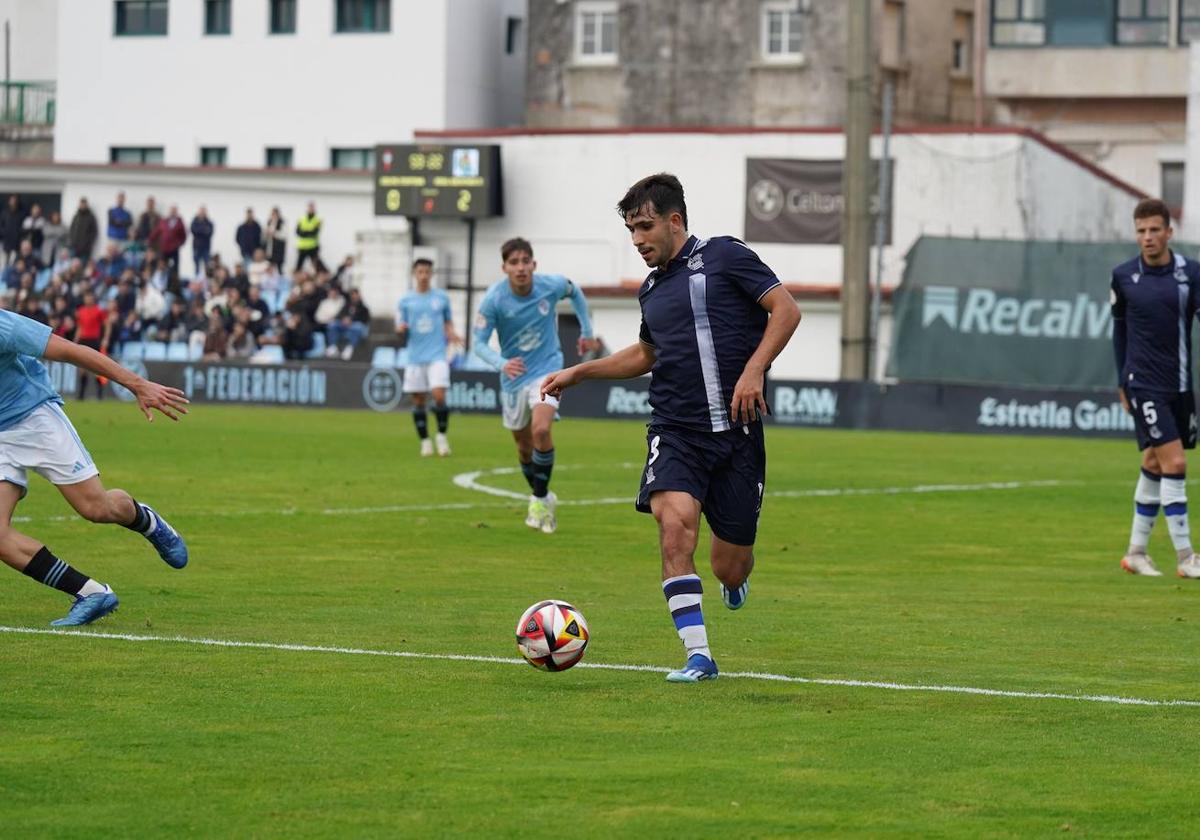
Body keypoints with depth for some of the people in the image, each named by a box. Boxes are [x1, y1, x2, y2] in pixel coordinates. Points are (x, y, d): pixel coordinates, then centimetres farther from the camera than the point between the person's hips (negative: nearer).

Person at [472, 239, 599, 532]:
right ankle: (542, 498, 37)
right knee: (524, 446, 12)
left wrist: (587, 331, 15)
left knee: (541, 430, -25)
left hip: (547, 368, -2)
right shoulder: (494, 299, -18)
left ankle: (540, 499, -10)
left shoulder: (552, 285, -14)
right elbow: (479, 343, -16)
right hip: (514, 376, 2)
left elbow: (575, 293, 10)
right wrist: (502, 363, -35)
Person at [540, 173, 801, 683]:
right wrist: (579, 372, 28)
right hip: (676, 431, 4)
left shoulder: (724, 256, -1)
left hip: (736, 431, -4)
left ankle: (735, 578, 42)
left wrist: (754, 370, -17)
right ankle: (698, 656, -21)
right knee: (676, 523, -24)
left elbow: (785, 309, -6)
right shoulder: (651, 291, 17)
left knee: (730, 568, 2)